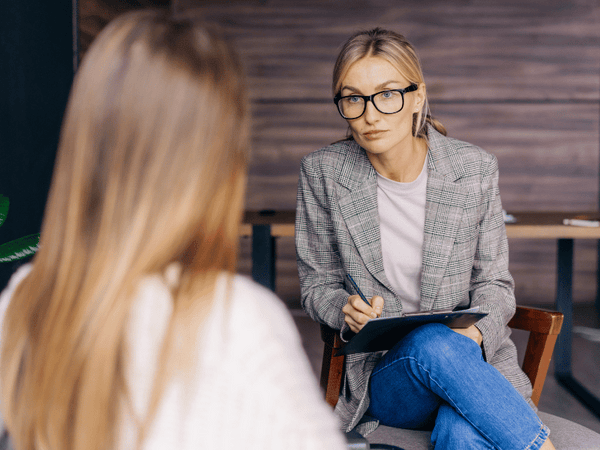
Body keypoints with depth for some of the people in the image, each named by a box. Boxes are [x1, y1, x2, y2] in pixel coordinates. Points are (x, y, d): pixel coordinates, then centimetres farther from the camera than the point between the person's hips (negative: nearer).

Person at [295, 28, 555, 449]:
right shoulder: (322, 173, -3)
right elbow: (318, 285, 6)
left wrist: (476, 332, -16)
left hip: (475, 362, 0)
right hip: (380, 374, 1)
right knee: (432, 344, -35)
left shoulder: (474, 168, -3)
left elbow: (494, 281, 5)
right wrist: (348, 311, -17)